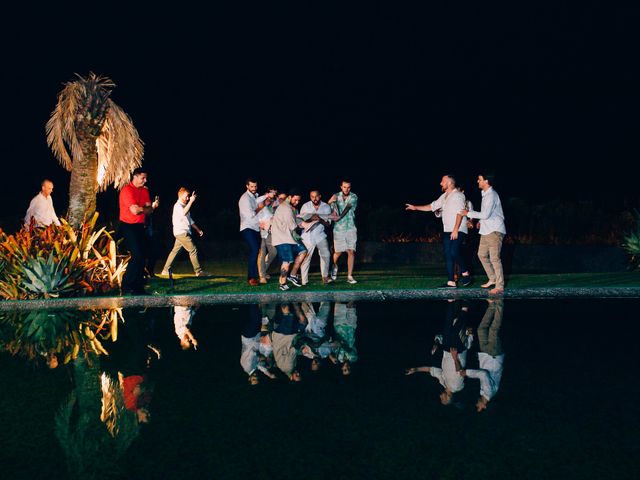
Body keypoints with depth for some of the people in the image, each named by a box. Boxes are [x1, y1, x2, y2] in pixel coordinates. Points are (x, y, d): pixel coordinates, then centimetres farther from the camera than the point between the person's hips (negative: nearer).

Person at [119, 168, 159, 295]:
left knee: (142, 256, 5)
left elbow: (148, 211, 8)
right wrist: (148, 207, -4)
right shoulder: (127, 190, -13)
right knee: (137, 255, -16)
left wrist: (152, 206, -15)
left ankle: (138, 287, 11)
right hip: (128, 226, -8)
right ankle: (126, 284, -7)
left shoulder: (144, 190, 12)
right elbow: (135, 210, -22)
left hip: (139, 226, 8)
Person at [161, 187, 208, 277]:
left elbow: (190, 220, 27)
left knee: (175, 251, 10)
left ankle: (166, 270, 13)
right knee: (193, 250, -9)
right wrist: (191, 201, -34)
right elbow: (184, 213, -33)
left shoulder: (184, 206, 20)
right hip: (181, 232, -10)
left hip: (183, 233, 10)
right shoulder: (178, 206, -11)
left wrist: (198, 229, 24)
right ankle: (198, 271, -7)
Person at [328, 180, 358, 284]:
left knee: (351, 252, -7)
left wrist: (340, 217, -27)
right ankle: (334, 266, 38)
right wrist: (331, 202, -21)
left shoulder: (353, 197, -1)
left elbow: (348, 207, -14)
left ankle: (350, 276, -2)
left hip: (351, 228, 0)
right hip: (338, 228, 0)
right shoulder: (336, 196, 3)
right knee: (338, 252, 4)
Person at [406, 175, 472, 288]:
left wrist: (455, 230, -22)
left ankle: (466, 274, 0)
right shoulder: (444, 196, 18)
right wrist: (415, 207, 23)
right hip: (447, 231, 8)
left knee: (454, 253, -20)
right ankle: (451, 282, 3)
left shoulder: (458, 195, -8)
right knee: (448, 256, 3)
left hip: (458, 231, -8)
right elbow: (431, 206, 25)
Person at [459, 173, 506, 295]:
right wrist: (481, 221, 11)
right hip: (486, 230, 10)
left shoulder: (491, 195, -18)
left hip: (495, 231, -10)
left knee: (494, 258, -9)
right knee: (482, 254, 15)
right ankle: (492, 279, 25)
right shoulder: (485, 194, 13)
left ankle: (499, 286, -4)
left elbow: (485, 215, -25)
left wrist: (469, 213, -16)